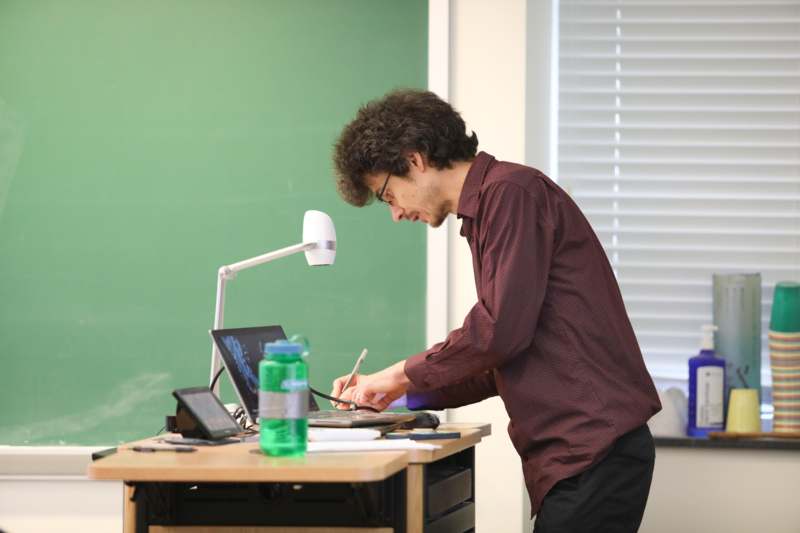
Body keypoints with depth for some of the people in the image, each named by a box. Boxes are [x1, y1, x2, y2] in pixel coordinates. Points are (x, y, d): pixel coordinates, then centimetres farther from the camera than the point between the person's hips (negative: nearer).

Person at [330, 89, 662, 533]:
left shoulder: (511, 192, -8)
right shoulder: (485, 212, 22)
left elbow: (501, 330, -17)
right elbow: (499, 369, 26)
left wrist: (404, 374, -4)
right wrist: (403, 392, 18)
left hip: (594, 450, -10)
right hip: (583, 452, 10)